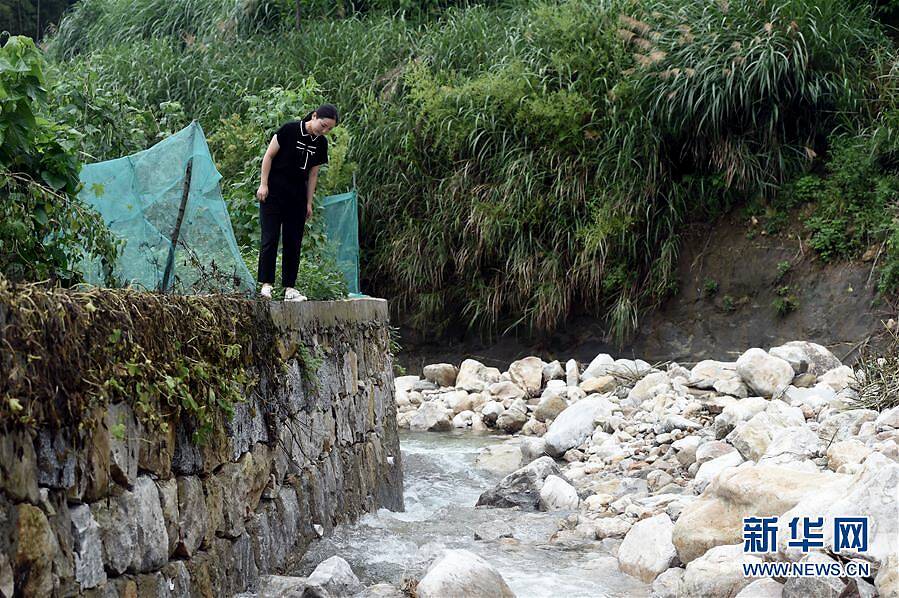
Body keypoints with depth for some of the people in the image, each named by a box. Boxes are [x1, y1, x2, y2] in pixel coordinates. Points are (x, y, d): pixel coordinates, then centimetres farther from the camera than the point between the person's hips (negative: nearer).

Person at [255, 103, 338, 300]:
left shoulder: (321, 144, 3)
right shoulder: (289, 130, -12)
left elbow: (313, 174, 11)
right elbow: (269, 156, -7)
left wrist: (309, 203, 9)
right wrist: (263, 184, -10)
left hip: (297, 197, 5)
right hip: (274, 193, -5)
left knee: (294, 243, 3)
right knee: (270, 238, -8)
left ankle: (289, 288, 7)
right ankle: (266, 284, -4)